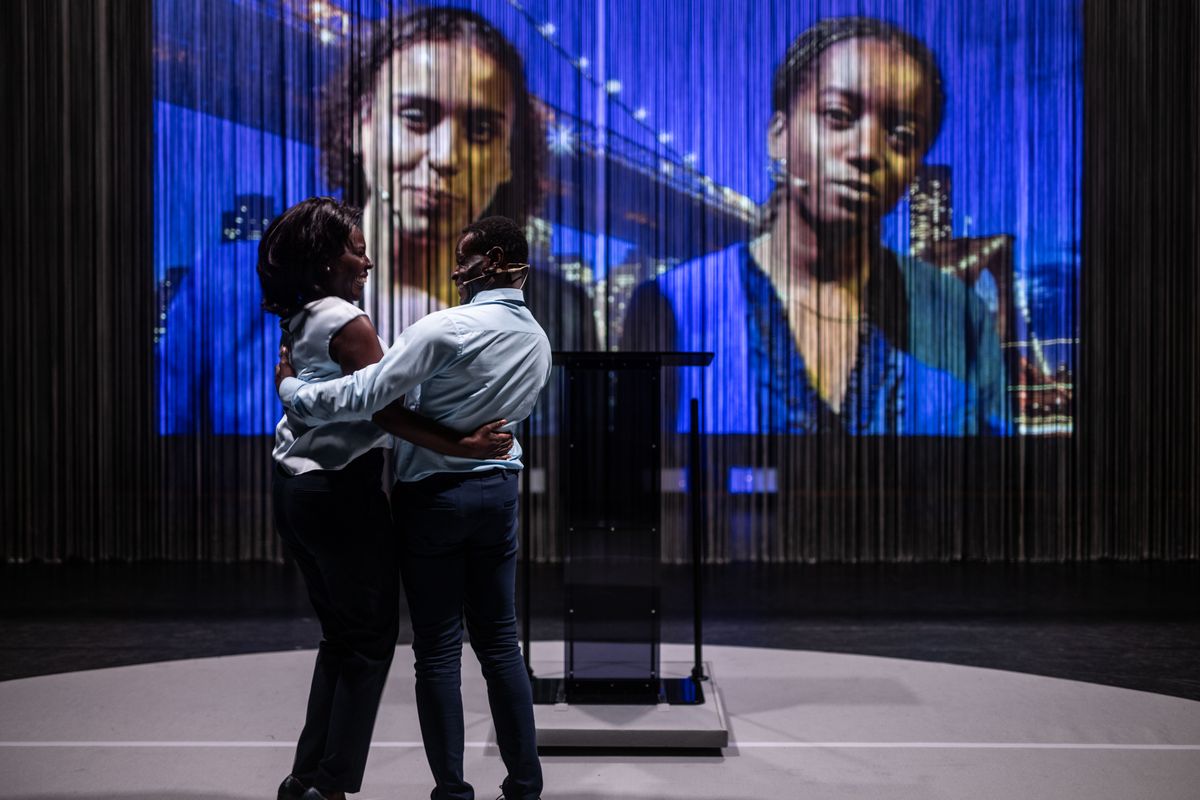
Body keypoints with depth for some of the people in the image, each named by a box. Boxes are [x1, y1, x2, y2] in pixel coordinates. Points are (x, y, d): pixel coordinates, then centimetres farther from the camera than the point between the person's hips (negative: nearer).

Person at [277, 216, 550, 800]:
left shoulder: (448, 329, -17)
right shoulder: (537, 342, 6)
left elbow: (365, 395, -19)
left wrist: (291, 390, -5)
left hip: (433, 496, -6)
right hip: (499, 491, 6)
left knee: (437, 649, 2)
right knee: (499, 642, 12)